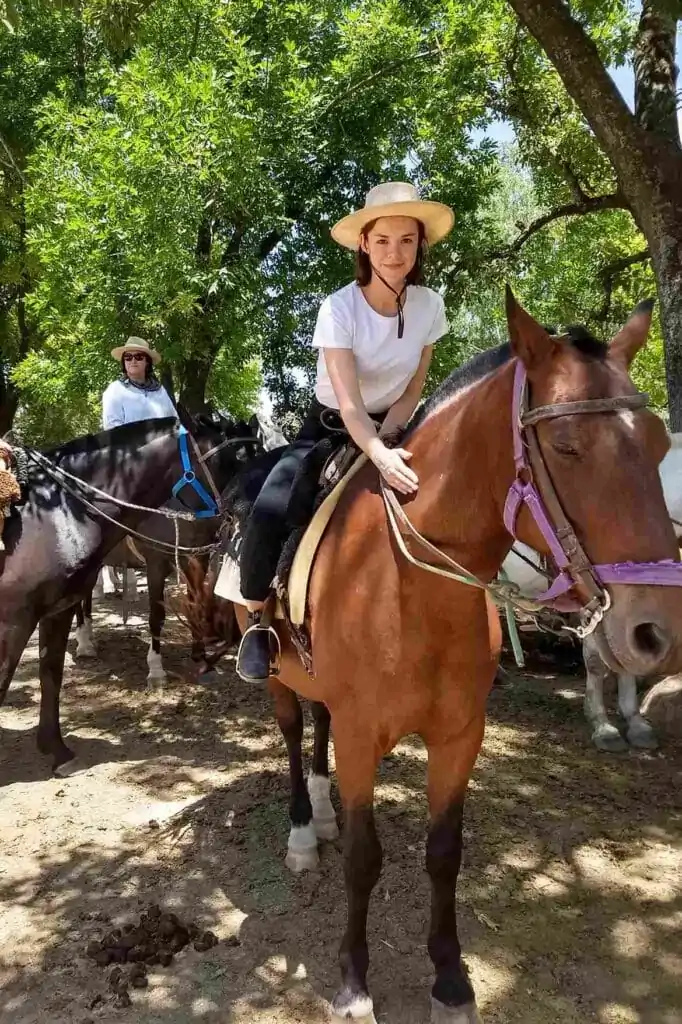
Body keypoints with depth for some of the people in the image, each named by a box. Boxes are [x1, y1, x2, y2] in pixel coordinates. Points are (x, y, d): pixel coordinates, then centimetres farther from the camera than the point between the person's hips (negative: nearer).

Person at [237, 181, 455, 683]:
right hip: (331, 428, -3)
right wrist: (379, 455, -49)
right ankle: (257, 618, -3)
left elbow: (413, 391, 0)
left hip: (389, 429, 4)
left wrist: (386, 440, -17)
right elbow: (349, 403, -31)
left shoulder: (430, 305, -9)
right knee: (269, 513, -28)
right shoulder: (339, 308, -21)